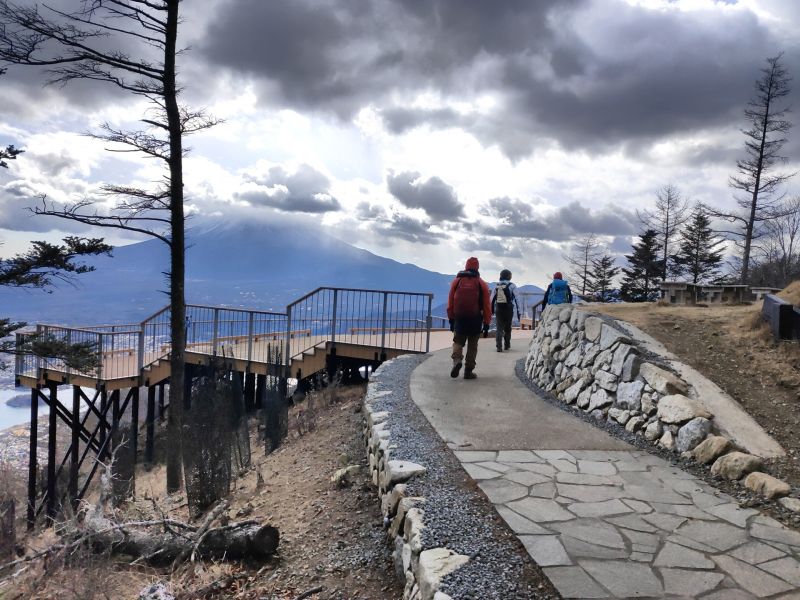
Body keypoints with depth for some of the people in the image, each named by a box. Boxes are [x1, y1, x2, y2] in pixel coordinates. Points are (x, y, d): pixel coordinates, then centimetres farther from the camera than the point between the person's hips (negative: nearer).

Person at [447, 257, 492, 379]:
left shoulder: (456, 281, 2)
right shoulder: (481, 284, -1)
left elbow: (450, 302, 2)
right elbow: (486, 306, -3)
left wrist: (451, 319, 10)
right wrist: (486, 324, 3)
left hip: (459, 318, 1)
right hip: (475, 320, -1)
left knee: (458, 342, 14)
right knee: (472, 346, 11)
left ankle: (457, 360, -13)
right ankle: (468, 371, 13)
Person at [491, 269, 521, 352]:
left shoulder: (496, 285, 5)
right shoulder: (512, 286, -4)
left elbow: (492, 298, 7)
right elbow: (516, 299, -6)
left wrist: (492, 309, 17)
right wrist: (518, 311, -2)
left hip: (498, 309, 2)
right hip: (508, 309, -2)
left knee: (499, 328, 3)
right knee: (507, 328, 14)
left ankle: (499, 346, -9)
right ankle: (507, 345, 25)